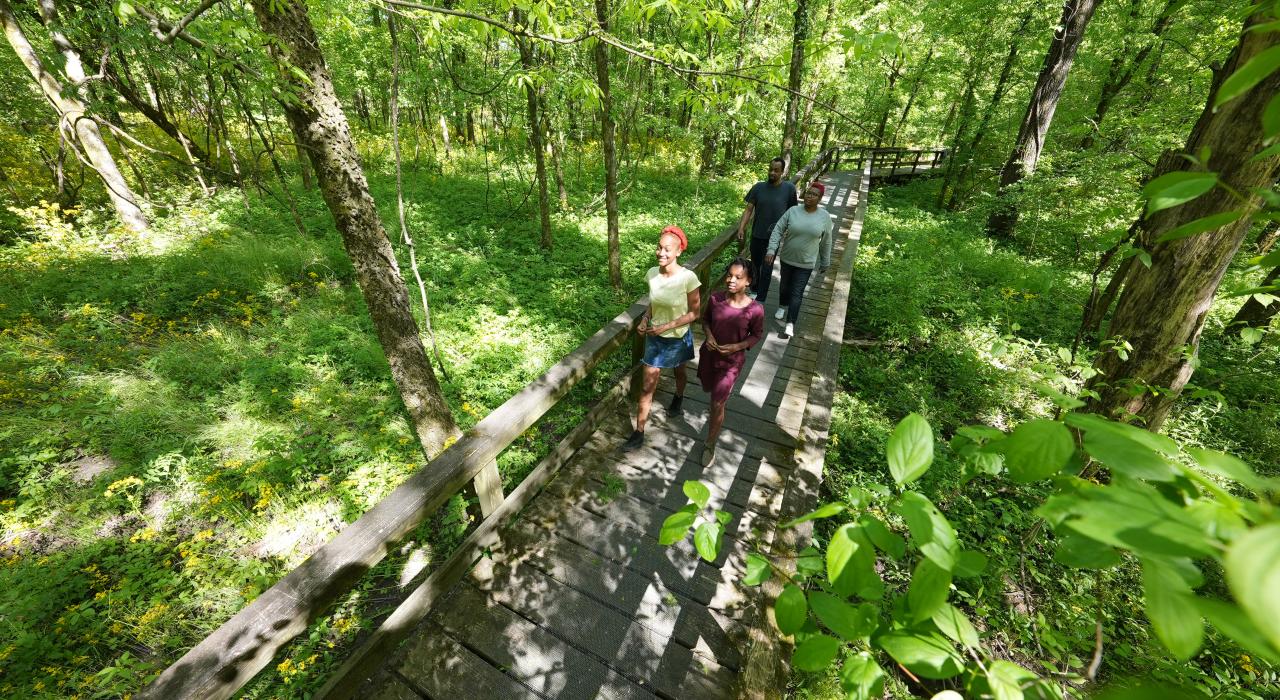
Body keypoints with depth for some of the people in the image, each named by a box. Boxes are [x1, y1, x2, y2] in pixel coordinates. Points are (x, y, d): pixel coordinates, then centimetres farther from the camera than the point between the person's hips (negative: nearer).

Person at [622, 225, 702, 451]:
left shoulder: (688, 278, -23)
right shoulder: (652, 274, -10)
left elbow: (693, 313, -16)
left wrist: (666, 327, -23)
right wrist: (645, 319, -12)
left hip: (678, 338, -2)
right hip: (654, 337, 3)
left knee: (679, 373, 27)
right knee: (647, 386, 5)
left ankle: (678, 397, 61)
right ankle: (639, 432, 17)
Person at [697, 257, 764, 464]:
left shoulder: (755, 309, -22)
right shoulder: (715, 298, -14)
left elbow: (757, 335, -6)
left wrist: (736, 347, -20)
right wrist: (708, 336, -15)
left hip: (731, 361, -3)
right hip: (708, 354, 4)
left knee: (717, 404, 3)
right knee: (710, 390, 26)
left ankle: (710, 444, 25)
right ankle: (717, 413, 62)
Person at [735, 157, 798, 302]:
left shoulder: (789, 188, -8)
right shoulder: (758, 187, -5)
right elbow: (748, 209, -5)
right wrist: (741, 228, -16)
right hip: (756, 234, 2)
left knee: (766, 269, 1)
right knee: (755, 265, 17)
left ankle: (760, 301, 9)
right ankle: (754, 290, 39)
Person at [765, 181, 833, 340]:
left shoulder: (824, 216, -7)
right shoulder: (793, 211, -8)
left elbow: (826, 242, 2)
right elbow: (777, 231, -9)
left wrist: (825, 262, 7)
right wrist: (771, 250, -21)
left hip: (806, 263, -1)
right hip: (787, 258, 2)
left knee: (797, 293, -3)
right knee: (785, 286, 20)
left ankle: (790, 325, -2)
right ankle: (782, 306, 47)